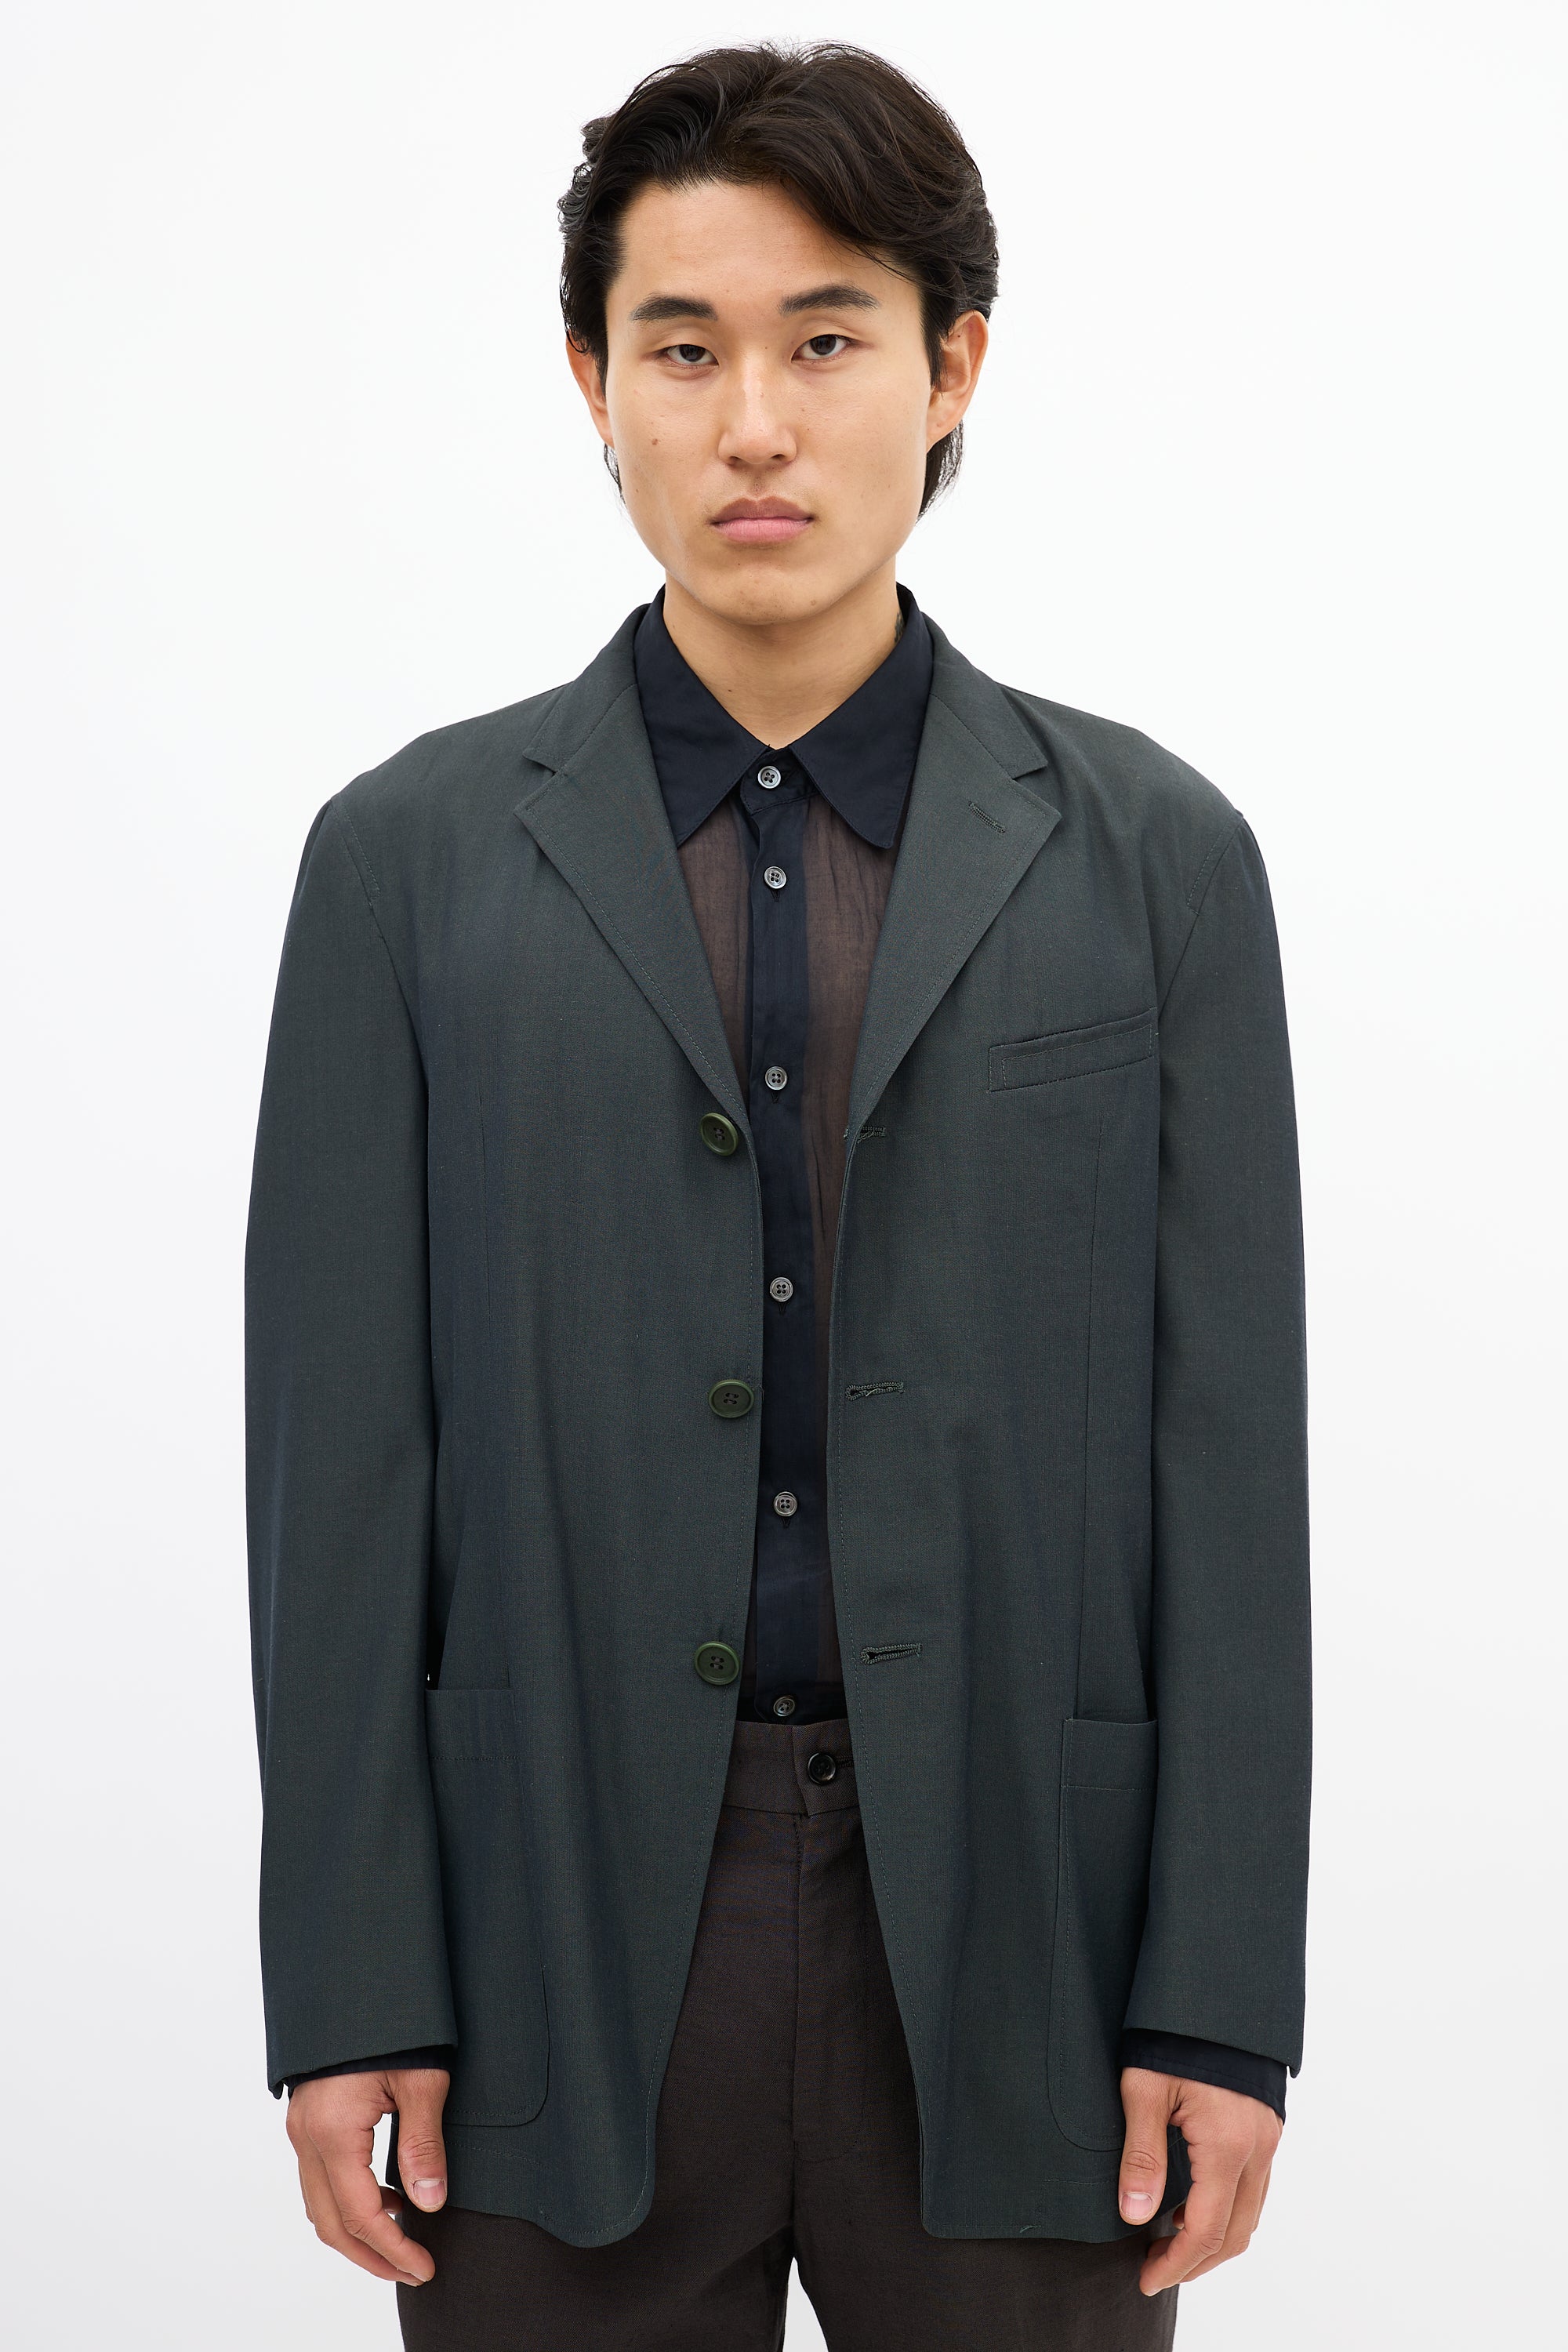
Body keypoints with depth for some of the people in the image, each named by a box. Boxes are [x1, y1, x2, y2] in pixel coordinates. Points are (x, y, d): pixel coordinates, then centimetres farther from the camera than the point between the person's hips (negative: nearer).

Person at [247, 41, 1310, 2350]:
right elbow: (342, 1453, 2)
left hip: (1012, 1931, 0)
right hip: (557, 1941, 0)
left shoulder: (1153, 857, 5)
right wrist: (351, 1990, -3)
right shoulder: (415, 856, 5)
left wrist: (1221, 2005, -2)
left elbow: (1228, 1454, 2)